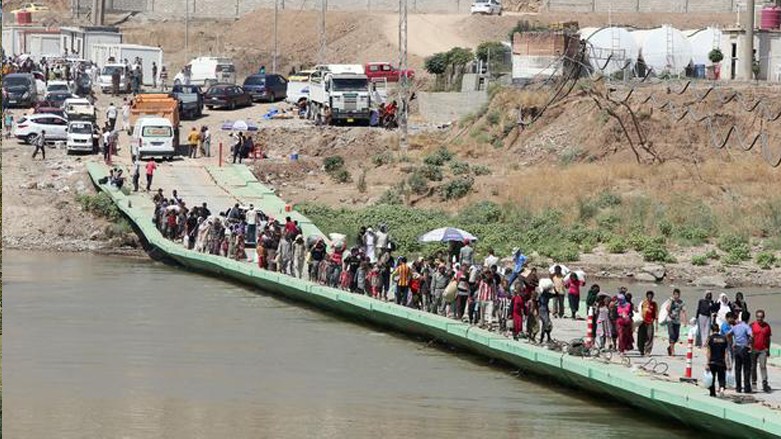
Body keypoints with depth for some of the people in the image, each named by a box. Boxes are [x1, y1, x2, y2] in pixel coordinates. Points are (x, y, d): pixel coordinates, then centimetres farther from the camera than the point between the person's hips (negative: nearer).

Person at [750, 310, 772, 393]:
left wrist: (768, 349, 13)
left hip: (763, 350, 0)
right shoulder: (752, 325, -1)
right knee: (753, 367, 8)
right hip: (753, 349, 0)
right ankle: (753, 382, 22)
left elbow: (768, 338, 14)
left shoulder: (767, 326, 6)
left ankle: (765, 384, -14)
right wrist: (749, 346, -6)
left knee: (763, 366, -9)